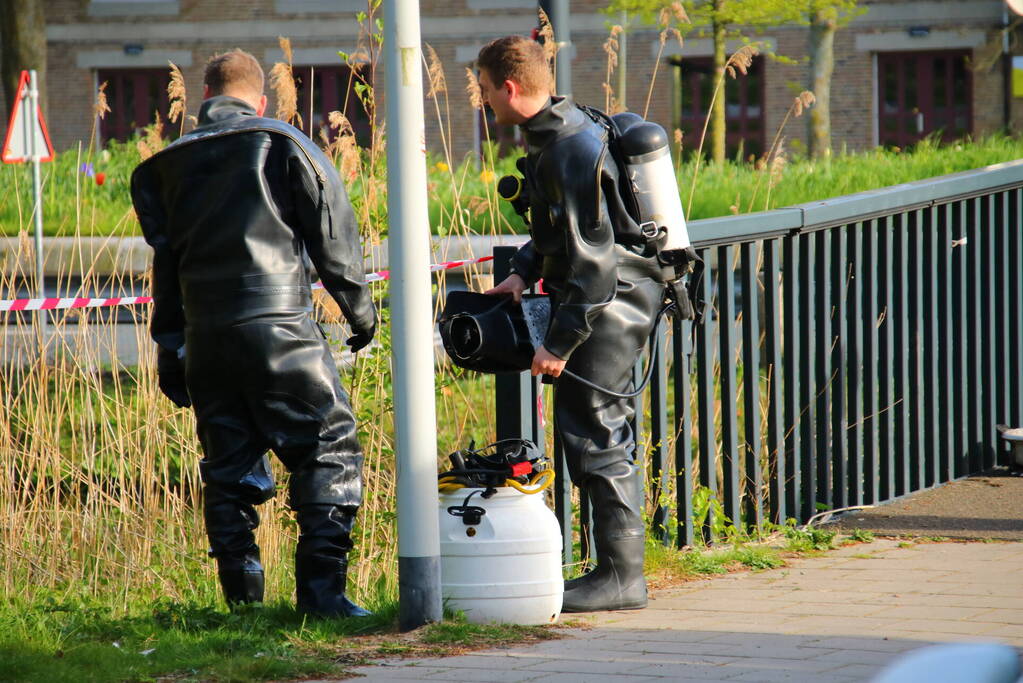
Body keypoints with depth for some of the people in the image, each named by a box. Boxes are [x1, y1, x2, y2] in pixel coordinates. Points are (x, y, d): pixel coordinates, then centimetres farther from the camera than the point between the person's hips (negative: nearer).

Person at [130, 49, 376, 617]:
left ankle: (242, 598, 9)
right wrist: (359, 310, 11)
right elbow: (333, 235, 0)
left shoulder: (167, 165, 14)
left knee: (227, 465, 12)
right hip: (279, 327, -4)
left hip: (205, 337, 5)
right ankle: (320, 588, -9)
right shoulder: (282, 146, 2)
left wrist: (169, 351, 19)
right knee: (330, 451, 0)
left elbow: (164, 260, 15)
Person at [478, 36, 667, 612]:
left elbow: (592, 258, -24)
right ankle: (619, 569, 16)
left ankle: (622, 575, -8)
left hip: (614, 301, -10)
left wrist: (560, 342, -21)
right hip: (612, 299, 10)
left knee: (593, 428, -10)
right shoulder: (551, 135, 10)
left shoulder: (573, 151, -22)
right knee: (598, 430, 12)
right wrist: (525, 271, 8)